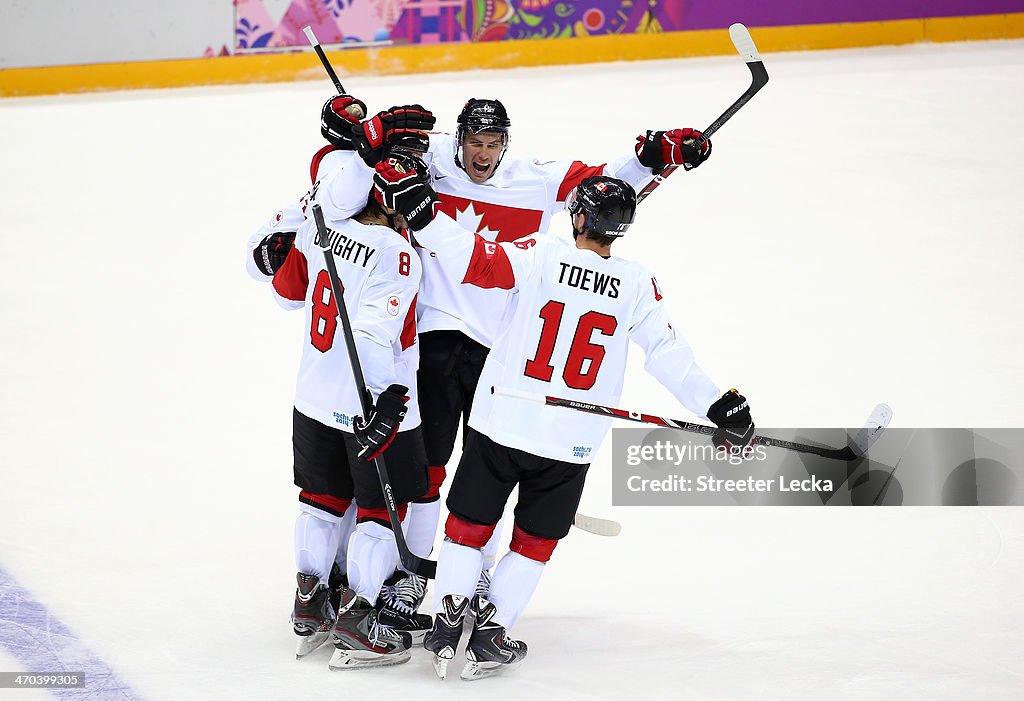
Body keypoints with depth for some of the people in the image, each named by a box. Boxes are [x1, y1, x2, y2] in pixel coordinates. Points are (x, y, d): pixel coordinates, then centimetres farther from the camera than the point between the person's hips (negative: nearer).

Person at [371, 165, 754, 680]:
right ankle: (490, 636, 14)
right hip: (570, 444, 1)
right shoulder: (637, 285, -5)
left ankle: (446, 624, 10)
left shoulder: (541, 256, -11)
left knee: (468, 523, 15)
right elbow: (670, 355, -5)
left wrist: (419, 210, -16)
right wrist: (722, 408, 1)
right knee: (536, 539, 17)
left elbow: (473, 261, -20)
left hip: (501, 423, -1)